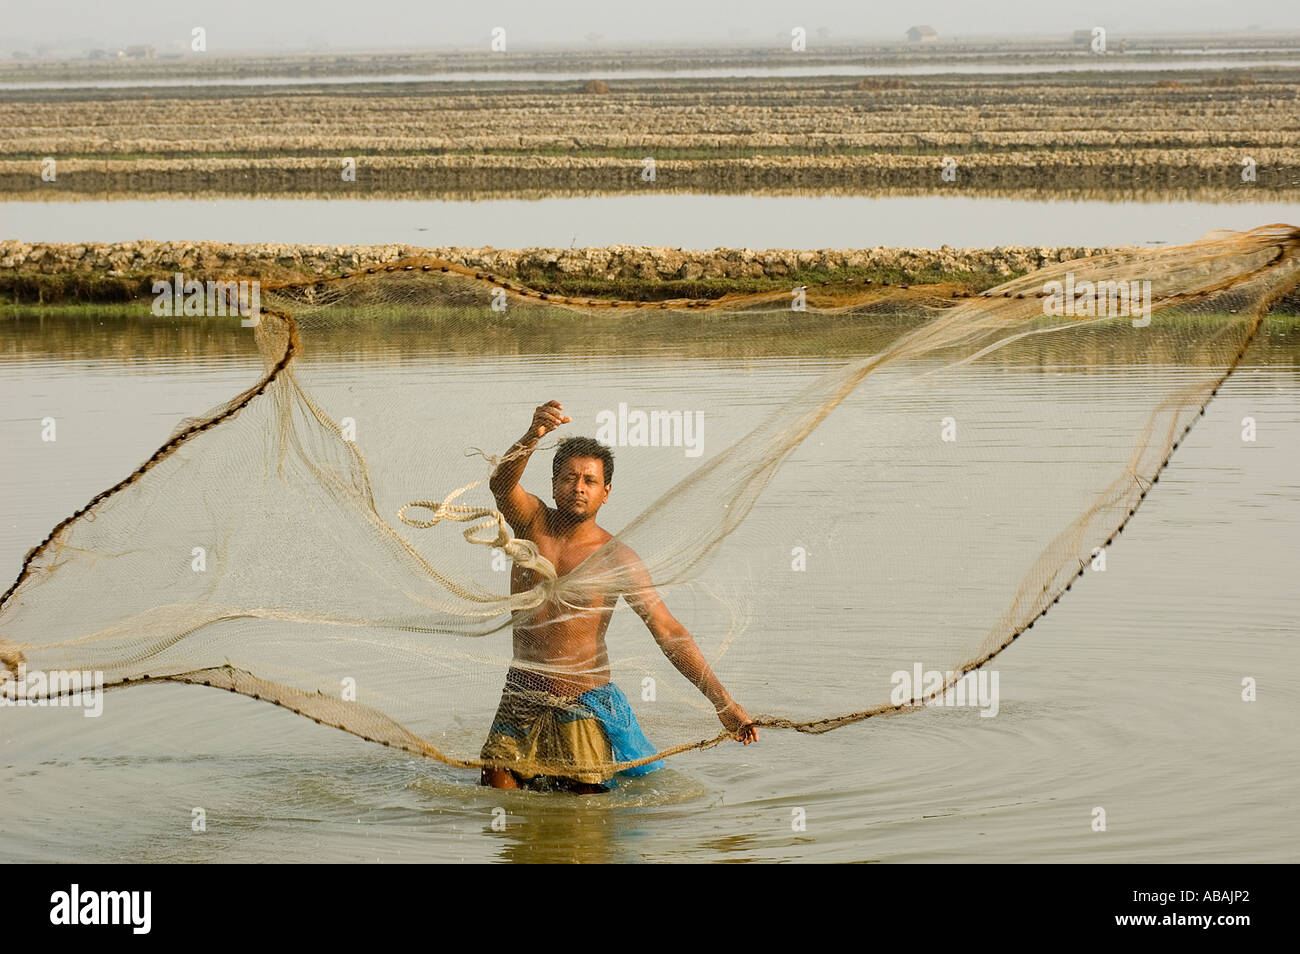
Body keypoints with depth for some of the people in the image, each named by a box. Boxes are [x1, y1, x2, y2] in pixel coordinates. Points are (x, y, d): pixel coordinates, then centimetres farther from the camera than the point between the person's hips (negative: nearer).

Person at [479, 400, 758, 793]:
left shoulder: (616, 558, -7)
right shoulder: (534, 523, -1)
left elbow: (668, 632, -9)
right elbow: (502, 483, -24)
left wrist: (723, 703, -17)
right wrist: (532, 437, -47)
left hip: (583, 704, -2)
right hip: (523, 696, 2)